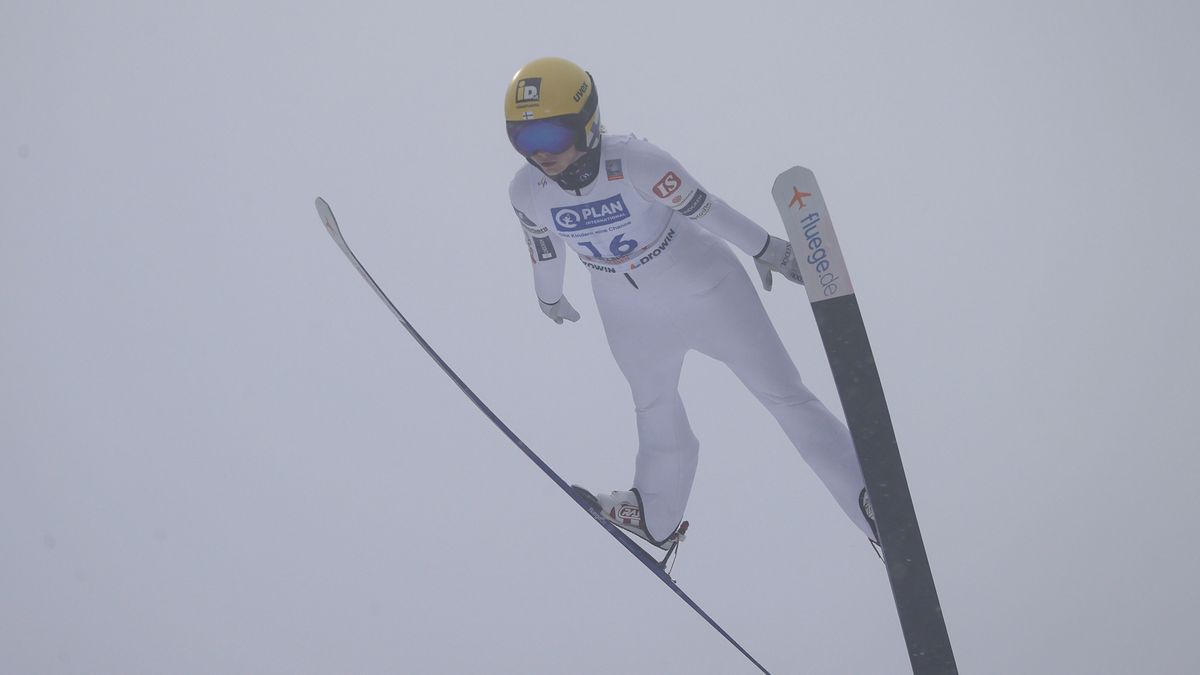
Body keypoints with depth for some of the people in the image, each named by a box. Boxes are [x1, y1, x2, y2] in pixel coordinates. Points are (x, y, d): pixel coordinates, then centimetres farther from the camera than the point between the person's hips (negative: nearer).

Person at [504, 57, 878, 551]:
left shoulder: (633, 162, -34)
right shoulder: (526, 192, -19)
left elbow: (704, 207, -21)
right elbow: (544, 251, 2)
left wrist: (766, 249, -9)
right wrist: (550, 298, 19)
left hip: (706, 291, -4)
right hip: (631, 321, 4)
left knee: (786, 396, 3)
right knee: (656, 416, 26)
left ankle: (878, 510, 9)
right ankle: (658, 519, 50)